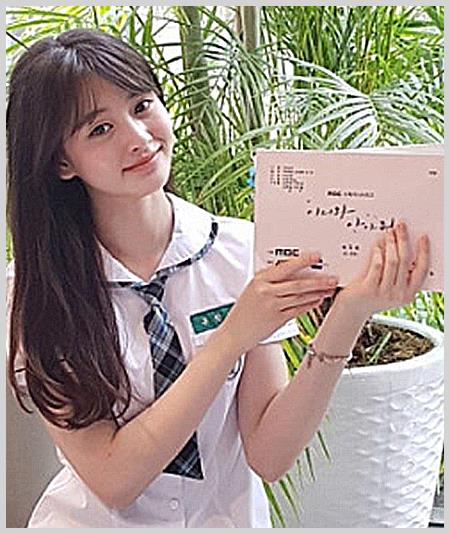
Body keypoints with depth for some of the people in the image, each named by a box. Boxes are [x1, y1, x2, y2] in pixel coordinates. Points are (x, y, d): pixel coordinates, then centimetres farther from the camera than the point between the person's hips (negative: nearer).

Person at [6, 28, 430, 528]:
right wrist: (233, 337, -21)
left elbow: (268, 457, -10)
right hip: (95, 521, 0)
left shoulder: (246, 252, -7)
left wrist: (348, 316, -21)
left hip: (228, 517, 1)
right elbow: (112, 481, -14)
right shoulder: (37, 286, -9)